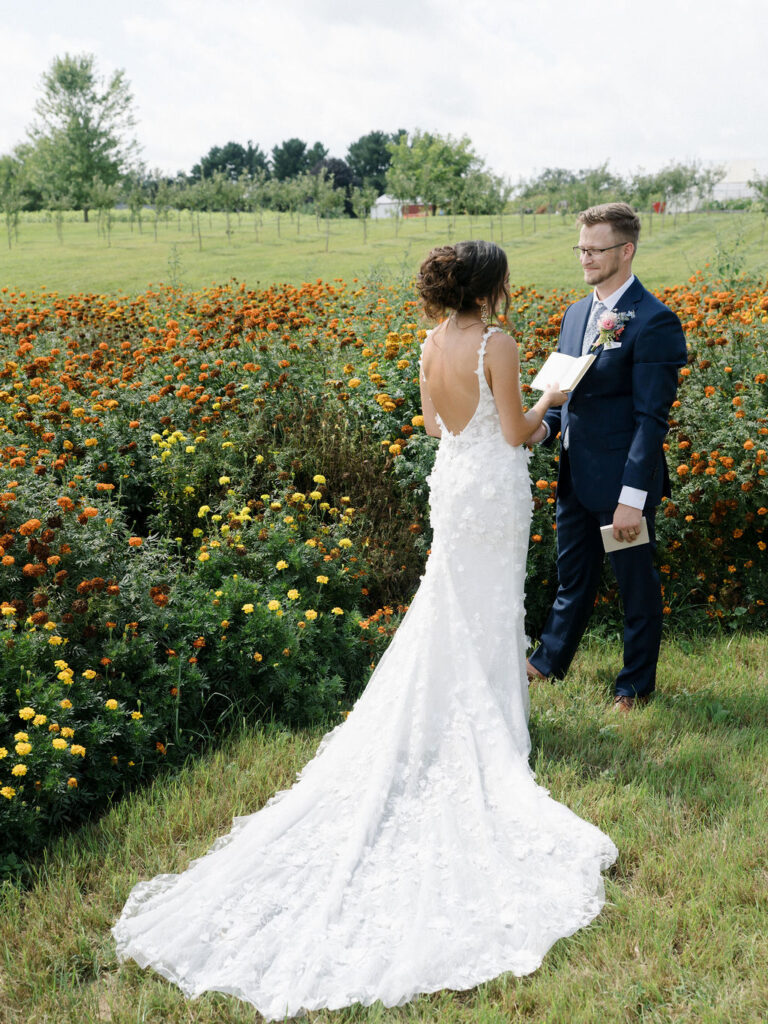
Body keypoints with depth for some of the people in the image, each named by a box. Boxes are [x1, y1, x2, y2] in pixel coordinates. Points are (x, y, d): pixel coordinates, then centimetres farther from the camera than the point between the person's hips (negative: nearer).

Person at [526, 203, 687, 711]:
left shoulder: (655, 321, -16)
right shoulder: (576, 314, 10)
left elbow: (651, 418, -19)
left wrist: (633, 497, -21)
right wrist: (545, 424, -4)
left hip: (622, 482, -7)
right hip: (576, 478, 7)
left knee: (638, 586, 11)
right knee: (573, 578, 23)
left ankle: (636, 684, 28)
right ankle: (550, 661, 41)